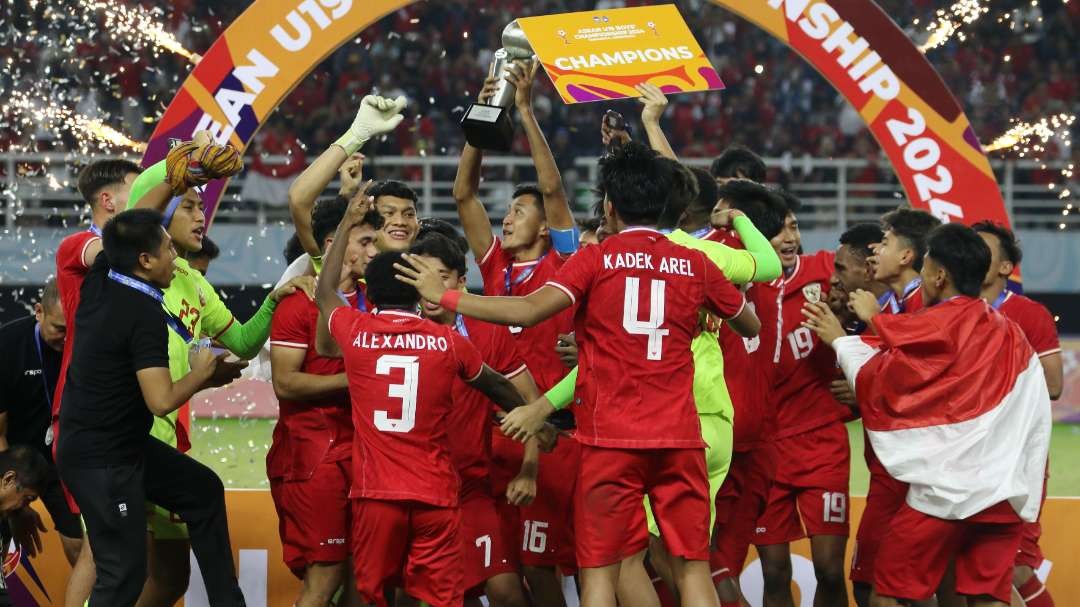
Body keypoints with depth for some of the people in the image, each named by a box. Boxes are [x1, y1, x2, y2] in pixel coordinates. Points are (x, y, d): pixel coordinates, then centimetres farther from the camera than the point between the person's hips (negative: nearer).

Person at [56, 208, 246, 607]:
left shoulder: (98, 281, -2)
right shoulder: (146, 316, -25)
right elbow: (162, 401, -29)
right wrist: (201, 373, -11)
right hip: (103, 463, -10)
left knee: (203, 491, 21)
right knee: (124, 573, -4)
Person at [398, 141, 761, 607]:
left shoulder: (596, 260, -3)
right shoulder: (695, 264, 7)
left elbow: (529, 311, -15)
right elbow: (750, 325, 21)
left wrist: (444, 297, -6)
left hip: (611, 438, -2)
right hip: (679, 437, 3)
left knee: (600, 569, 1)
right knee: (692, 569, 4)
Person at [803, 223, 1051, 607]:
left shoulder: (937, 326, -6)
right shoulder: (1012, 335, 12)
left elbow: (875, 379, 1)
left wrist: (839, 339, 15)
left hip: (946, 489, -6)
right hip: (1005, 494, 6)